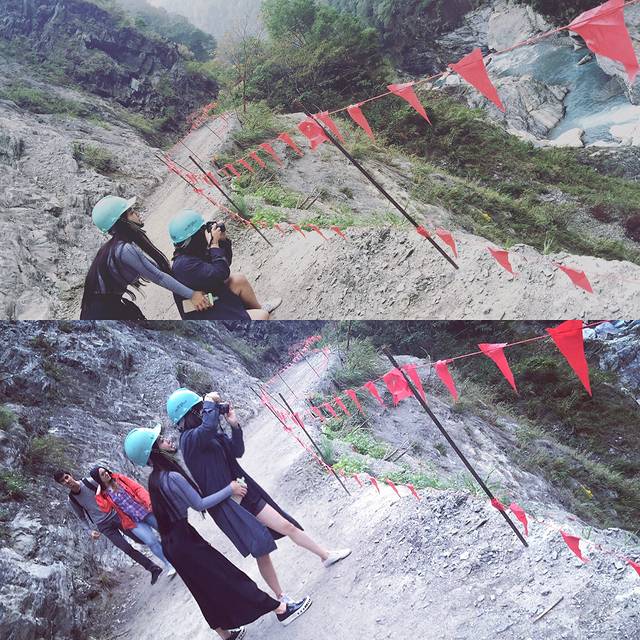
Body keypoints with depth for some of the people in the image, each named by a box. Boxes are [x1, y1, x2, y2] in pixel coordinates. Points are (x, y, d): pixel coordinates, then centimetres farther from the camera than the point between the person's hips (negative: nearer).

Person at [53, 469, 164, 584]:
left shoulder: (90, 482, -9)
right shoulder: (71, 500, -4)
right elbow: (81, 518, 6)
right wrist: (90, 531, -10)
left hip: (115, 514, -1)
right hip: (104, 526, 1)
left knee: (140, 538, -3)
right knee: (127, 549, -4)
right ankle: (154, 569, 8)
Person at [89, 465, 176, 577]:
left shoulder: (119, 478, 2)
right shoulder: (102, 495, 0)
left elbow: (137, 488, -2)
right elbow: (106, 508, -17)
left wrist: (148, 501, -15)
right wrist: (98, 494, -19)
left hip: (146, 510, 2)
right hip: (133, 522, -2)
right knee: (152, 542, -18)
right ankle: (169, 565, -3)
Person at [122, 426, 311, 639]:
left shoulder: (155, 478, 4)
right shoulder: (172, 477, -25)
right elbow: (199, 504, -18)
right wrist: (230, 489, -10)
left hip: (172, 542, 8)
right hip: (185, 539, -8)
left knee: (207, 589, 19)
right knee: (228, 576, 2)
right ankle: (281, 609, 13)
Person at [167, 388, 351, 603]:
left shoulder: (214, 432, 7)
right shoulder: (189, 439, -18)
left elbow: (237, 451, 8)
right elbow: (209, 426, -38)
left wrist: (234, 425, -6)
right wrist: (210, 403, -21)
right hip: (226, 503, -8)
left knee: (286, 525, 12)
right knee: (261, 549, -11)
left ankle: (326, 555, 28)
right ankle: (281, 599, 2)